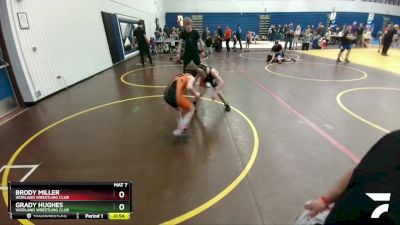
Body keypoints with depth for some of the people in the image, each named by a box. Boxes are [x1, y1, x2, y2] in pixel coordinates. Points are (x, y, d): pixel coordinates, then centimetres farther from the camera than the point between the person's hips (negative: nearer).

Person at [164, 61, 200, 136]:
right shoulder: (191, 77, 10)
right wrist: (196, 94, 5)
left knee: (178, 108, 36)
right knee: (192, 109, 15)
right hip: (175, 96, -7)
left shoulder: (178, 75, 30)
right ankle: (181, 129, 5)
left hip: (166, 95, 7)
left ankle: (180, 127, 37)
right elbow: (189, 87, -12)